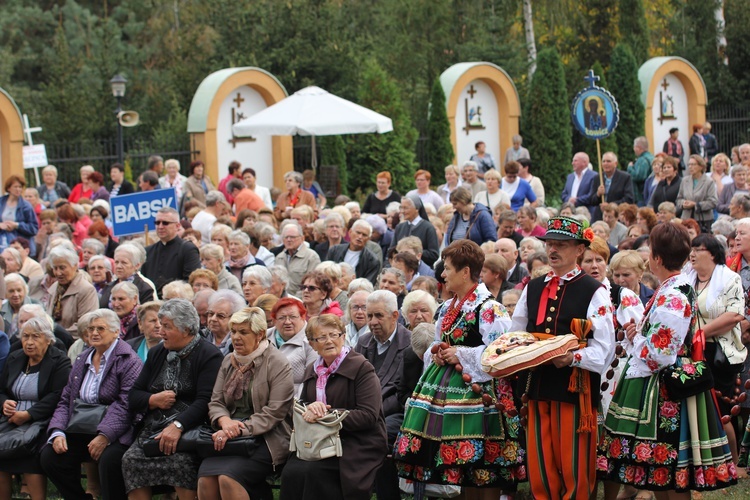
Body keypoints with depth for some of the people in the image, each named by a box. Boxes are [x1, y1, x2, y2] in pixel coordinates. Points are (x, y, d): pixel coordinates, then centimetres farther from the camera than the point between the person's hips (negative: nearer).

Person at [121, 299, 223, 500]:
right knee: (131, 459, -22)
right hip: (153, 429, 6)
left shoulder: (209, 355, -2)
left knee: (181, 460, -34)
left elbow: (204, 402, -14)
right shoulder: (157, 353, 19)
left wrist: (178, 426, -26)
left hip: (189, 429, -6)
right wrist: (153, 400, -2)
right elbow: (133, 397, 19)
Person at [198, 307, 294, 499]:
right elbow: (215, 402, 13)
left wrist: (240, 429, -19)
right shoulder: (229, 361, 16)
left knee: (228, 477, -29)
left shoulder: (277, 363, -4)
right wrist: (225, 421, -10)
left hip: (265, 439, -5)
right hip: (232, 437, 5)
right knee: (205, 478, -23)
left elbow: (274, 413, -11)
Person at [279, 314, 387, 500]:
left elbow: (369, 415, -13)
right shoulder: (312, 370, 16)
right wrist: (311, 408, -6)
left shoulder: (362, 368, -5)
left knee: (313, 472, -31)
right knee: (291, 472, -25)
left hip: (357, 445, -5)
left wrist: (328, 414, -19)